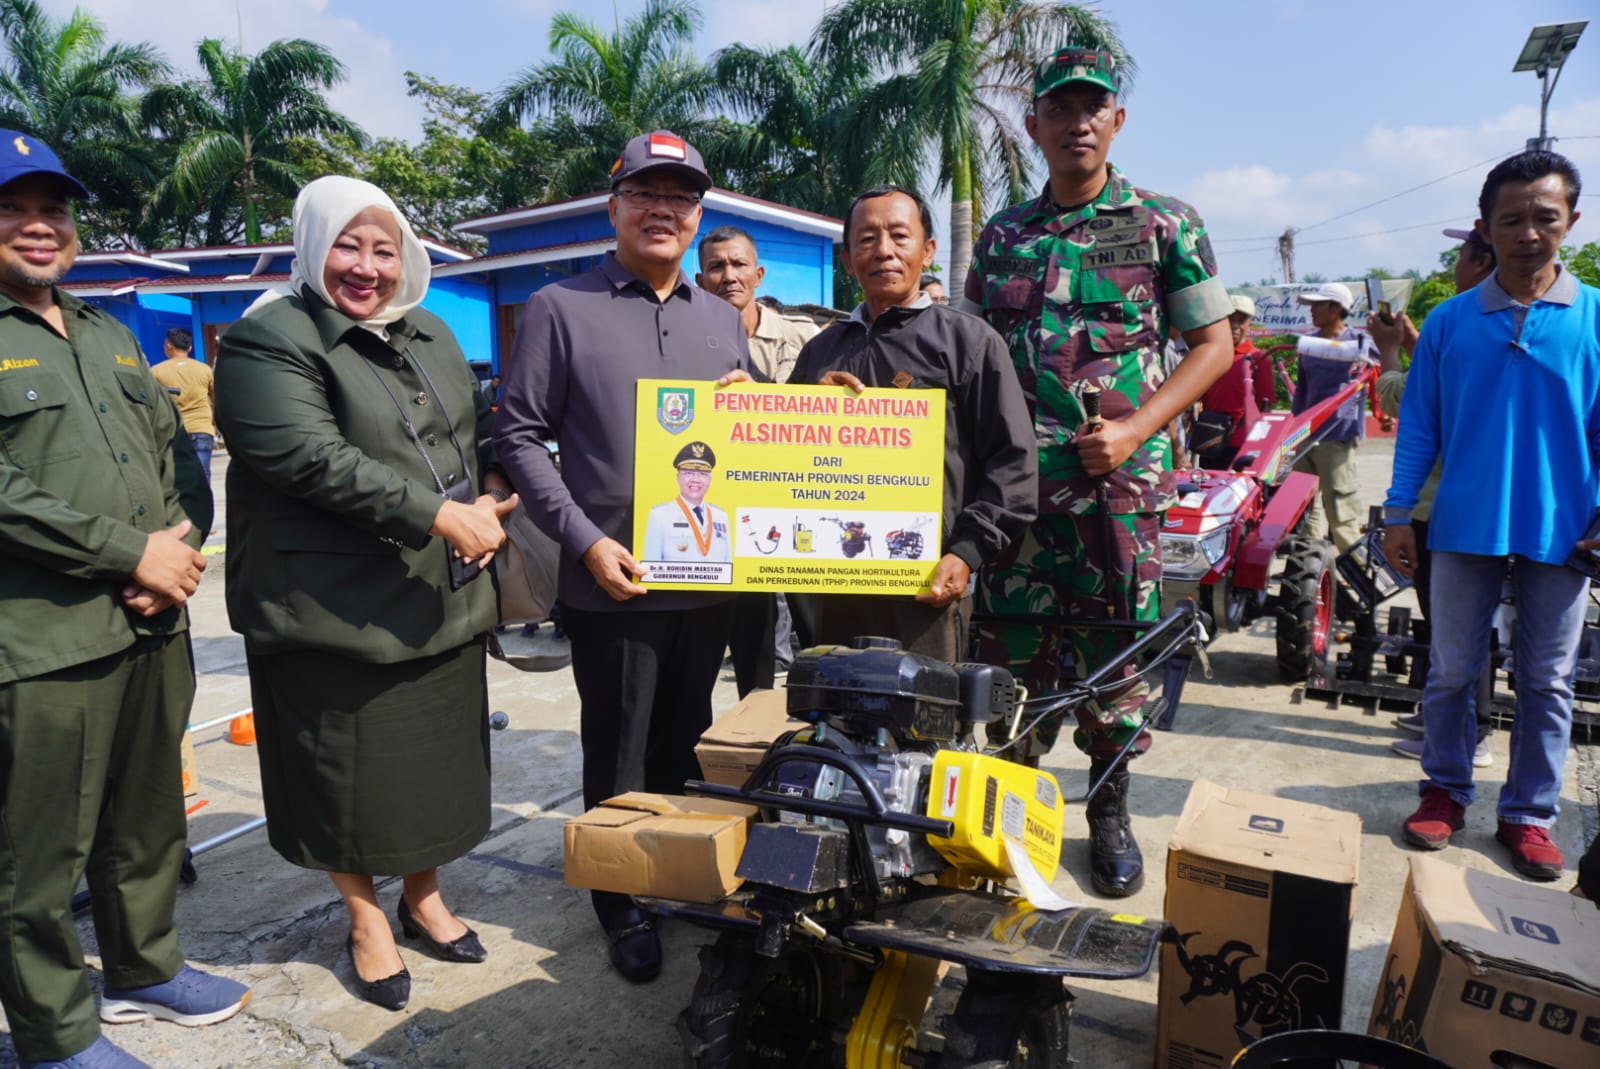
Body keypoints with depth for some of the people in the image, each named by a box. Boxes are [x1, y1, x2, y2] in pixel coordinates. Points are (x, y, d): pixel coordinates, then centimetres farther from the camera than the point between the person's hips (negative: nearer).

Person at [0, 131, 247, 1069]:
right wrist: (130, 552, -14)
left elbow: (177, 456, 15)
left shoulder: (110, 336, 18)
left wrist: (179, 548, -3)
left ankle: (144, 971, 38)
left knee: (150, 822, 18)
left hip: (153, 627, 7)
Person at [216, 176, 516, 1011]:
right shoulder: (269, 339, -9)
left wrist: (493, 491, 1)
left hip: (442, 602, 6)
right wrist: (439, 515, -25)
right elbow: (311, 458, -22)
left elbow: (481, 426, 21)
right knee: (353, 770, 7)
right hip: (338, 612, -6)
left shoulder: (430, 336, 13)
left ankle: (423, 896, 37)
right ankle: (365, 919, 31)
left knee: (438, 755, 15)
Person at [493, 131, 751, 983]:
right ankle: (620, 903, 28)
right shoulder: (561, 307, -2)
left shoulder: (722, 318, 13)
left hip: (712, 577, 4)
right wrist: (585, 541, -14)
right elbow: (518, 435, -5)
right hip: (614, 582, -4)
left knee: (686, 747, 19)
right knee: (620, 759, 9)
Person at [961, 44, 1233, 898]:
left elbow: (1213, 344, 2)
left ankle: (1110, 810, 24)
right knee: (1009, 647, 5)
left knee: (1117, 649, 5)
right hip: (1015, 477, 2)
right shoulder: (1001, 234, 12)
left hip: (1118, 477, -2)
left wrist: (1135, 429, -11)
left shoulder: (1165, 223, 4)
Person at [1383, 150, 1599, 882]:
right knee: (1451, 672, 9)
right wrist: (1398, 513, 0)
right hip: (1467, 527, 0)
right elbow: (1419, 425, 3)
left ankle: (1528, 813, 24)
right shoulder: (1450, 321, 1)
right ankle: (1445, 792, 26)